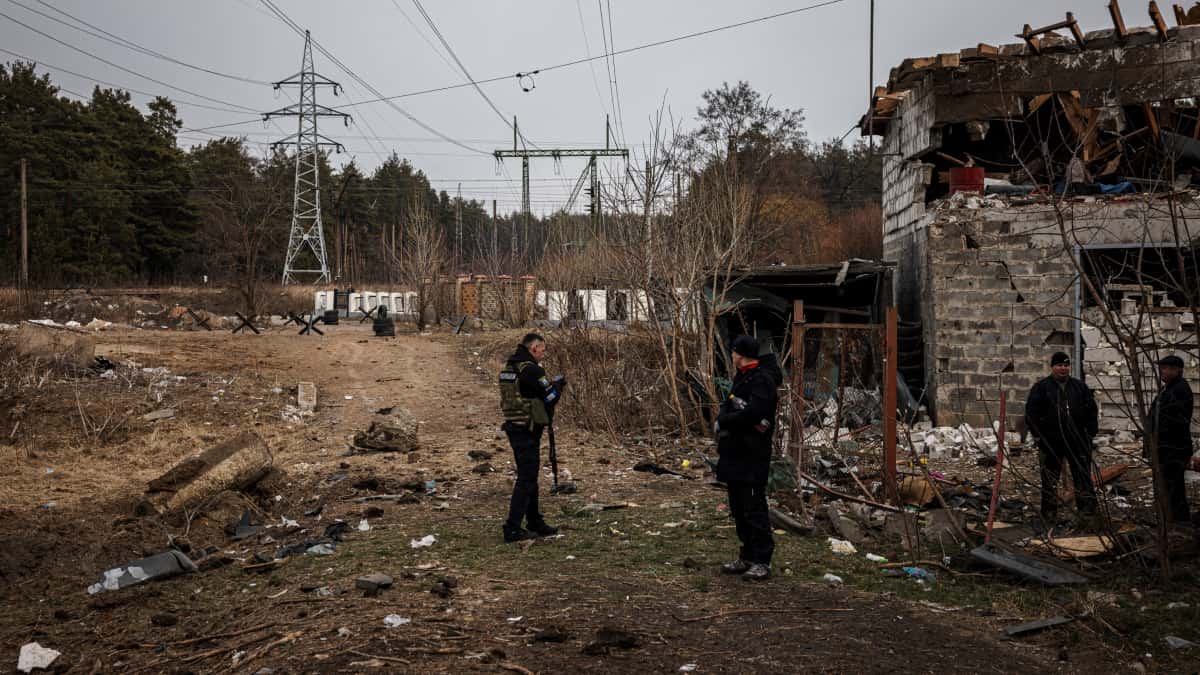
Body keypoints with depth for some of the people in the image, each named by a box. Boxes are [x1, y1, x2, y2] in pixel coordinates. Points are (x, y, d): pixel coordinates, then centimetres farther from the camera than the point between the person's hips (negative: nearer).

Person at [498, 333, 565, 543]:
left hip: (514, 427, 10)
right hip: (527, 430, -10)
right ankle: (512, 529, -4)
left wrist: (550, 385, 13)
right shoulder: (531, 369, -17)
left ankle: (535, 522, 30)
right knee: (526, 479, -4)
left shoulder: (509, 366, 12)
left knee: (529, 477, 19)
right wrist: (558, 384, 6)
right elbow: (550, 397, -13)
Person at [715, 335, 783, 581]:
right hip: (735, 454, 10)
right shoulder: (741, 378, 17)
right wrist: (724, 417, -11)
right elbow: (727, 408, 13)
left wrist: (724, 421, -12)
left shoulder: (763, 380, -14)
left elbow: (752, 415, -26)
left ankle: (762, 562, 1)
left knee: (754, 509, -6)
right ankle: (747, 557, 24)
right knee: (739, 509, 15)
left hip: (752, 458, -10)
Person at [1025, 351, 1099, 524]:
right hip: (1050, 443, -2)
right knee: (1050, 479, 5)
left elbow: (1092, 410, 13)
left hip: (1077, 441, 2)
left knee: (1083, 477, 1)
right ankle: (1049, 515, 14)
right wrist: (1037, 436, -7)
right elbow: (1031, 413, -1)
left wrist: (1091, 433, 5)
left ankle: (1088, 510, 5)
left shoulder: (1080, 387, 10)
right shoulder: (1041, 387, 1)